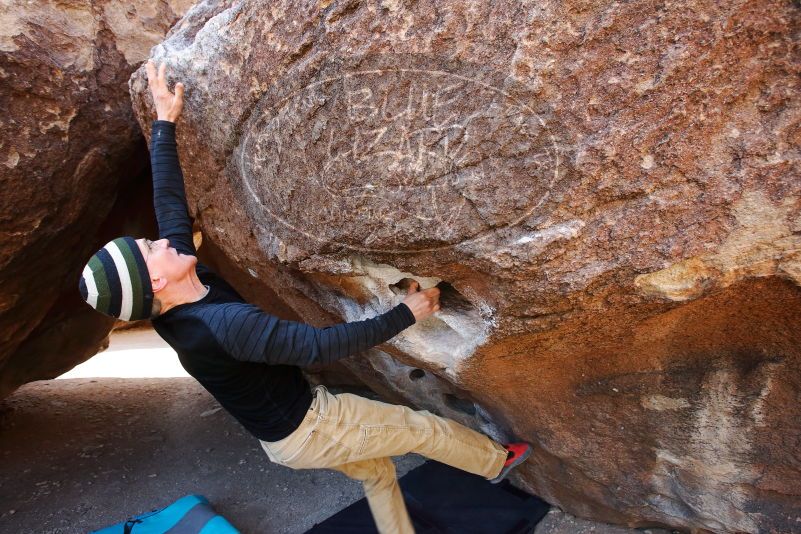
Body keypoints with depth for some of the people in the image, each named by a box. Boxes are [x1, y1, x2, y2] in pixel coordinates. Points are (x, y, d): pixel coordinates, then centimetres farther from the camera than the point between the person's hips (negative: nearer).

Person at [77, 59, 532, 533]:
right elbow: (321, 345, -35)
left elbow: (171, 205, -2)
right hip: (309, 430, -8)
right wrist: (405, 315, -25)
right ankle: (497, 461, 38)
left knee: (377, 472, 26)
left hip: (283, 430, 8)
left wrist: (165, 123, 1)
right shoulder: (225, 323, -37)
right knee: (423, 428, 11)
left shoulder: (176, 312, -10)